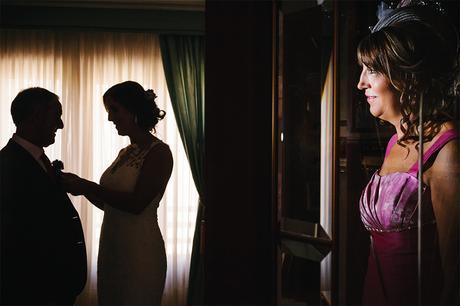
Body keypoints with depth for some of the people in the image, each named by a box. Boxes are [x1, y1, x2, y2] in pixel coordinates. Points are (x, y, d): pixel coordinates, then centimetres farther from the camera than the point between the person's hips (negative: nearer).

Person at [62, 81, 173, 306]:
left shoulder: (159, 152, -11)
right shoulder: (125, 153, 13)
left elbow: (137, 203, -20)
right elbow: (107, 203, 14)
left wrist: (86, 186, -18)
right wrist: (78, 185, -1)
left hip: (140, 249, -8)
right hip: (111, 245, 8)